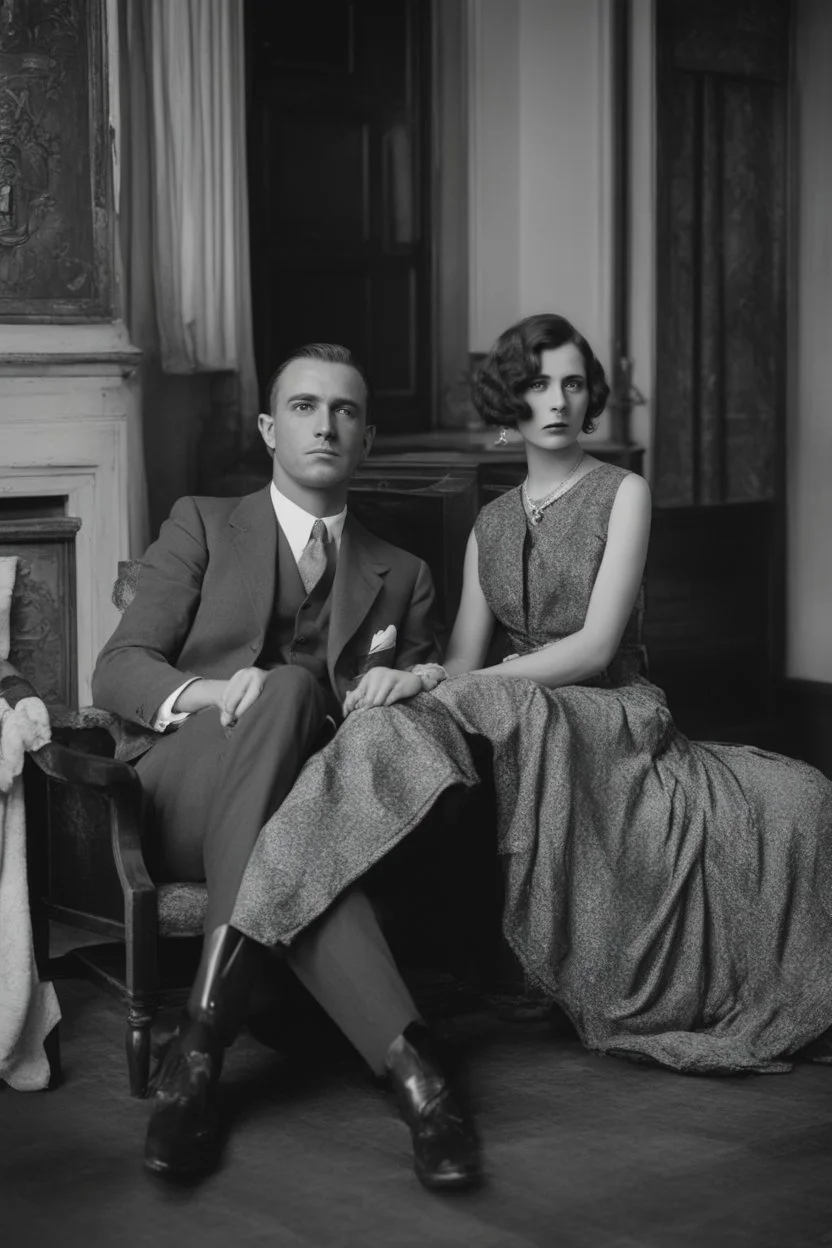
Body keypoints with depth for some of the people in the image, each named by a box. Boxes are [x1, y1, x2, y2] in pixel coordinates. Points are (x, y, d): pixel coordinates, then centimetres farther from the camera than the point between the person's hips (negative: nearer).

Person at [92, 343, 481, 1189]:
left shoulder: (401, 575, 22)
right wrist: (202, 693, -20)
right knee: (287, 689, -37)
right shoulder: (203, 526, 15)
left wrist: (413, 685, -10)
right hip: (185, 796, -1)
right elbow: (115, 671, 4)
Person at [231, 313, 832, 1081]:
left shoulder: (623, 494, 1)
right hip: (519, 720, 5)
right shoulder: (492, 522, 16)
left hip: (614, 720, -5)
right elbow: (466, 656, 9)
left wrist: (451, 690, -20)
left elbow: (596, 646, -10)